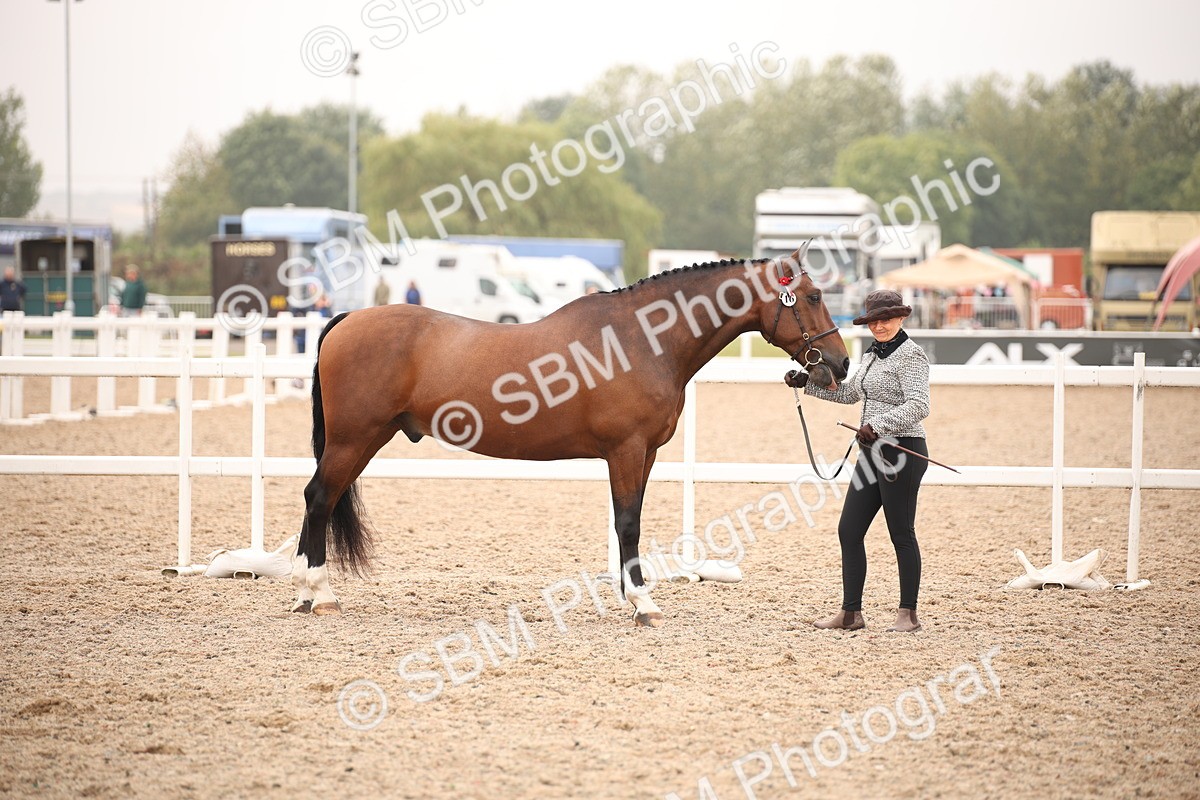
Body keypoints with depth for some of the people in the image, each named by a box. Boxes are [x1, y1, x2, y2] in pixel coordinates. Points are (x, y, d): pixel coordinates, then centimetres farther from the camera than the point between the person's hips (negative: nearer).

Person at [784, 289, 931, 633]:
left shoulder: (910, 355, -13)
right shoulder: (873, 354, 14)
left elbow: (918, 405, -25)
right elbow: (849, 392, 29)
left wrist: (877, 425, -34)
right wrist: (807, 382, 22)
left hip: (902, 452, -10)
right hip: (872, 451, 10)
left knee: (901, 534, -1)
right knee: (849, 530, 7)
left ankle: (909, 614, 8)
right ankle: (851, 613, 12)